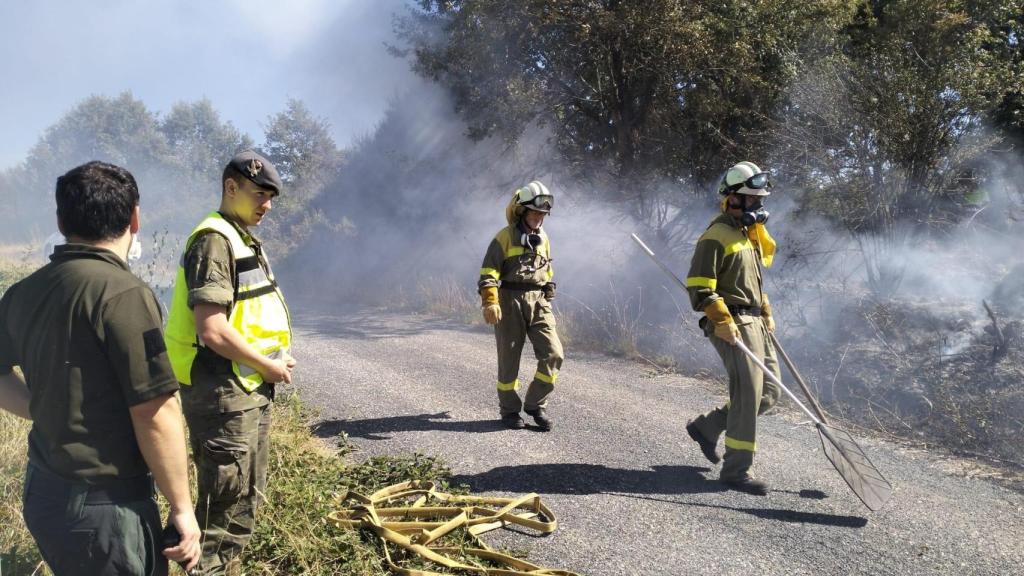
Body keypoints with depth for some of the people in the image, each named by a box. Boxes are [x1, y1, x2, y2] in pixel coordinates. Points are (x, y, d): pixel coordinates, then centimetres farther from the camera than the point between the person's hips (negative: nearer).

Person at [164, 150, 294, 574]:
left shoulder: (244, 240, 15)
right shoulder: (215, 239, -16)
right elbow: (213, 331, -25)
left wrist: (273, 363, 8)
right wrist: (270, 366, -14)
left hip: (251, 390, 10)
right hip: (223, 393, -10)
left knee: (247, 497, 19)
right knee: (223, 504, -2)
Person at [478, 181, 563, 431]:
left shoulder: (543, 239, 14)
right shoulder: (505, 237, -5)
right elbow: (488, 272, -10)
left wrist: (548, 296, 25)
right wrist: (490, 302, -21)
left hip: (538, 301, 5)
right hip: (510, 300, -5)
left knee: (553, 353, -7)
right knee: (509, 359, 4)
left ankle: (536, 404, 8)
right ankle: (509, 410, 19)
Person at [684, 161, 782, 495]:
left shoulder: (752, 234, 19)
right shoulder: (717, 236, -11)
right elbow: (699, 286, -17)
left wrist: (766, 314, 23)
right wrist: (721, 320, -24)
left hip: (754, 322, 10)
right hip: (732, 325, -10)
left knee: (769, 392, 10)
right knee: (749, 393, -10)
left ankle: (706, 427, 24)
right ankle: (736, 470, -1)